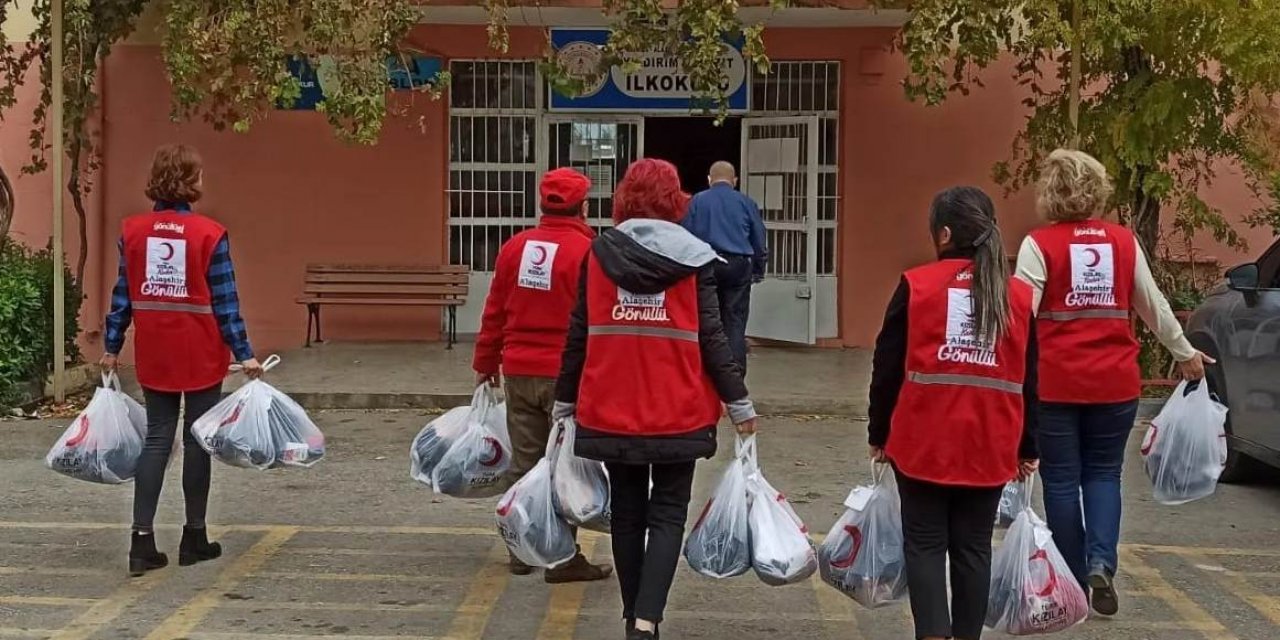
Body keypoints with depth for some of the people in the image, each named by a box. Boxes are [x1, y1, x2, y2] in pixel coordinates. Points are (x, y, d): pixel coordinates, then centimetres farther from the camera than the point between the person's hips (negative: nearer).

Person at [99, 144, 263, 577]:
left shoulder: (132, 231, -1)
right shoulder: (209, 234, -11)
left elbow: (122, 296, 4)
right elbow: (225, 302, -10)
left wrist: (111, 348, 13)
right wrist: (244, 354, -5)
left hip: (153, 357, 3)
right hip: (201, 357, -3)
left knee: (157, 439, 9)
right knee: (197, 440, 8)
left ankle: (142, 541, 1)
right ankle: (194, 538, 17)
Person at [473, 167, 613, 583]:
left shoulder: (515, 247, 4)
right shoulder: (588, 252, -13)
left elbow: (494, 312, 10)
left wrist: (486, 362, 20)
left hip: (519, 373, 5)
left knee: (524, 464, 13)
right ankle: (564, 559, 5)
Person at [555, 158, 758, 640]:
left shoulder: (597, 256, 1)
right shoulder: (693, 258, -4)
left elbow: (579, 337, 4)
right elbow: (711, 339, -5)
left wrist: (565, 402, 13)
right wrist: (740, 404, 2)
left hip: (611, 413, 2)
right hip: (678, 413, -2)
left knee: (627, 513, 15)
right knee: (668, 514, 5)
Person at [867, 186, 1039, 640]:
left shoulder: (916, 286, -4)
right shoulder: (1019, 295, 5)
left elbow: (887, 368, -1)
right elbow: (1028, 380, 8)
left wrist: (879, 434, 10)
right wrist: (1027, 448, 16)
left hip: (923, 442, -2)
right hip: (990, 446, 2)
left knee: (925, 543, 5)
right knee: (972, 547, 11)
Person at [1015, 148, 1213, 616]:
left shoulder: (1040, 245, -7)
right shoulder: (1124, 242, 4)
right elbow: (1155, 307, 13)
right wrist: (1186, 354, 27)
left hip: (1055, 384, -3)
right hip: (1115, 383, 3)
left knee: (1062, 481, 8)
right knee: (1103, 473, 15)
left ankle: (1075, 582, 15)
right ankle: (1101, 563, -3)